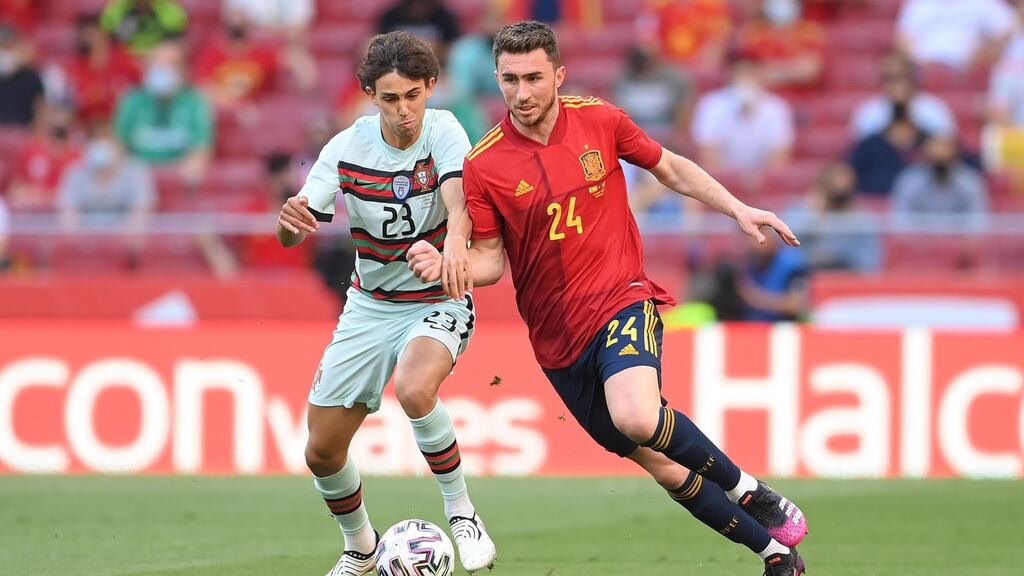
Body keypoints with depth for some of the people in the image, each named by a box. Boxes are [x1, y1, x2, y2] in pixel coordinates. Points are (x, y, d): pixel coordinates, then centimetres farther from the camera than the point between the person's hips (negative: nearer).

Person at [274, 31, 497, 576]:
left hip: (439, 301, -4)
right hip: (369, 307, 4)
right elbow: (292, 233, -13)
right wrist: (290, 218, -39)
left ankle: (462, 512, -14)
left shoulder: (443, 131, -17)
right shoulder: (347, 148, -11)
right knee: (322, 453, 3)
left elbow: (458, 197, -36)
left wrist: (455, 238, -60)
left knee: (414, 388, -36)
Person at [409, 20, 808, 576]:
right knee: (661, 465, 5)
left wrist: (739, 209, 5)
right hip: (557, 337, 2)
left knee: (637, 418, -32)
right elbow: (491, 260, 0)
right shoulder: (482, 167, -6)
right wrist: (445, 265, -21)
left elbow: (671, 169, 13)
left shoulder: (600, 122, -3)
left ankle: (747, 489, -8)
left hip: (621, 299, -2)